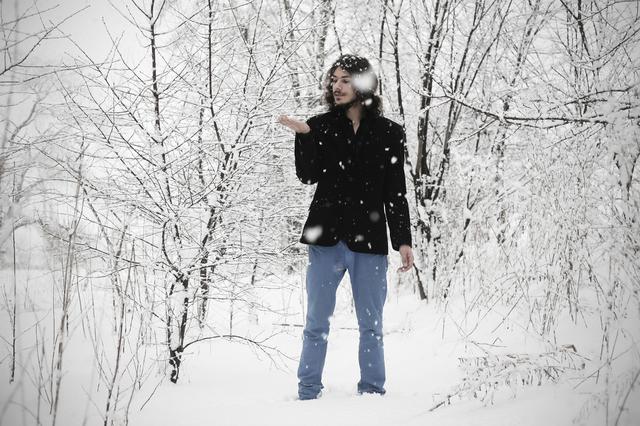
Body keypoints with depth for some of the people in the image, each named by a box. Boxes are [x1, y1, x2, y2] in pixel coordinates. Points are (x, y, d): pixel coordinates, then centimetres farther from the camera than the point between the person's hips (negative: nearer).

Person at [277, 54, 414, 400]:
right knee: (317, 322, 5)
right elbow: (307, 176, -6)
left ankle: (372, 393, 18)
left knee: (371, 325, 7)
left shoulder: (389, 133, 6)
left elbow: (395, 193, 6)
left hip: (369, 241, 0)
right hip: (326, 238, 0)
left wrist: (403, 240, 0)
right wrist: (303, 135, -18)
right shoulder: (320, 126, 6)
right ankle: (308, 393, 13)